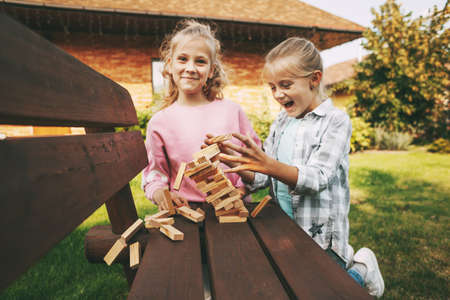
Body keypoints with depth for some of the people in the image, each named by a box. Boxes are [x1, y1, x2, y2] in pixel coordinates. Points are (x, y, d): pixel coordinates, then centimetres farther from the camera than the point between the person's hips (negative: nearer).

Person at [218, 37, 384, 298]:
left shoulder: (336, 120, -12)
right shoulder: (281, 123, 6)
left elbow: (317, 179, -23)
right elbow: (263, 179, 3)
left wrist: (269, 165, -39)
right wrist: (238, 166, -17)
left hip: (321, 236, -6)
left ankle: (360, 270, 28)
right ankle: (343, 261, 32)